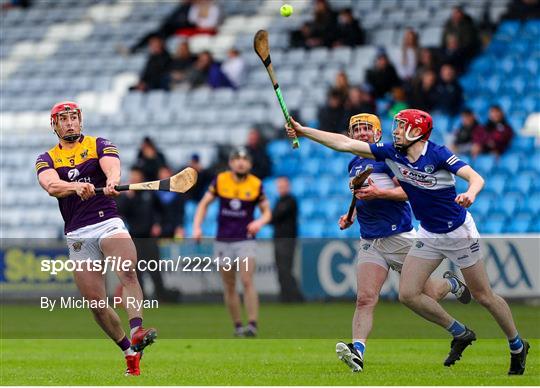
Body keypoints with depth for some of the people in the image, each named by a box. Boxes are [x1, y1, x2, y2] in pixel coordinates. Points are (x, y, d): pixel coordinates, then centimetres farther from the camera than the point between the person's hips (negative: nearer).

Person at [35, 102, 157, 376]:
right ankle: (129, 352, 11)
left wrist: (112, 181, -38)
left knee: (128, 271, -30)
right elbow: (51, 185, -11)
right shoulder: (47, 159, 13)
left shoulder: (99, 145, 10)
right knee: (95, 302, -2)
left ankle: (137, 332, -46)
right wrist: (76, 186, -33)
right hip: (77, 236, 2)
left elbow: (112, 166, -13)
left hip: (108, 222, -2)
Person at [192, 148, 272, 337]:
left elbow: (267, 212, 6)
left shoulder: (256, 184, -2)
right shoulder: (220, 180, 1)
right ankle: (238, 326, 16)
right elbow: (204, 204, 9)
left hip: (245, 240, -2)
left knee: (247, 281, -17)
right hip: (223, 241, 2)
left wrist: (260, 222, -16)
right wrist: (197, 227, -3)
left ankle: (252, 324, -18)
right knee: (229, 287, 5)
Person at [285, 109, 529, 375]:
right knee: (408, 294, -5)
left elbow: (476, 178, -33)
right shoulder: (392, 154, -7)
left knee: (483, 296, 2)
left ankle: (517, 346, 24)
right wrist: (303, 131, -9)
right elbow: (345, 144, -6)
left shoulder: (437, 154, -22)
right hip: (428, 235, 6)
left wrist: (470, 194, -56)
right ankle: (460, 334, 14)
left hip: (459, 232, -6)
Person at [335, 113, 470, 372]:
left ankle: (451, 283, 40)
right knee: (365, 299, -16)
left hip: (400, 237, -5)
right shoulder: (354, 165, 16)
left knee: (427, 294, 7)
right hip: (370, 242, 5)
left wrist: (379, 193, -25)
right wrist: (350, 215, 15)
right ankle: (357, 350, -29)